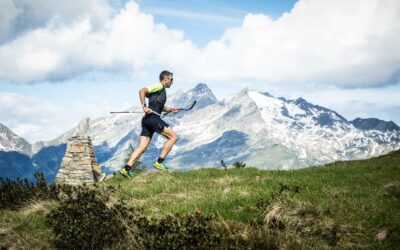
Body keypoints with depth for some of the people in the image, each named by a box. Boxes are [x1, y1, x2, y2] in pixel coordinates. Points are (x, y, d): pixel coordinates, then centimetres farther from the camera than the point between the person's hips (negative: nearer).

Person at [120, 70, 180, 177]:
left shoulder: (162, 90, 26)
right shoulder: (159, 86, -3)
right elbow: (142, 91, -16)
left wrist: (170, 109, 23)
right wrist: (144, 106, -22)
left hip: (147, 120, 9)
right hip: (152, 118, -9)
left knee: (142, 147, 1)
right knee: (173, 136, -3)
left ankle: (126, 168, -8)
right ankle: (159, 162, -5)